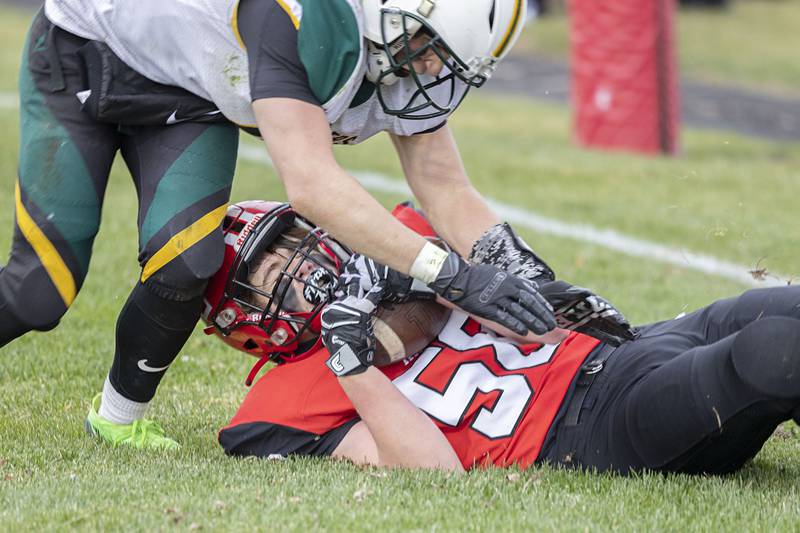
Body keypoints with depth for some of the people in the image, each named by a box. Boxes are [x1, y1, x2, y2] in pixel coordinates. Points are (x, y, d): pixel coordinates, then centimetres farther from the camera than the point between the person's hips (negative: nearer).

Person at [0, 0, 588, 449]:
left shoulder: (412, 62, -16)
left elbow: (447, 190, -6)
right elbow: (311, 184, -46)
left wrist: (524, 272, -23)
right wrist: (449, 271, -48)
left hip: (184, 97, 6)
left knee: (184, 270, -17)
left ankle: (120, 416, 9)